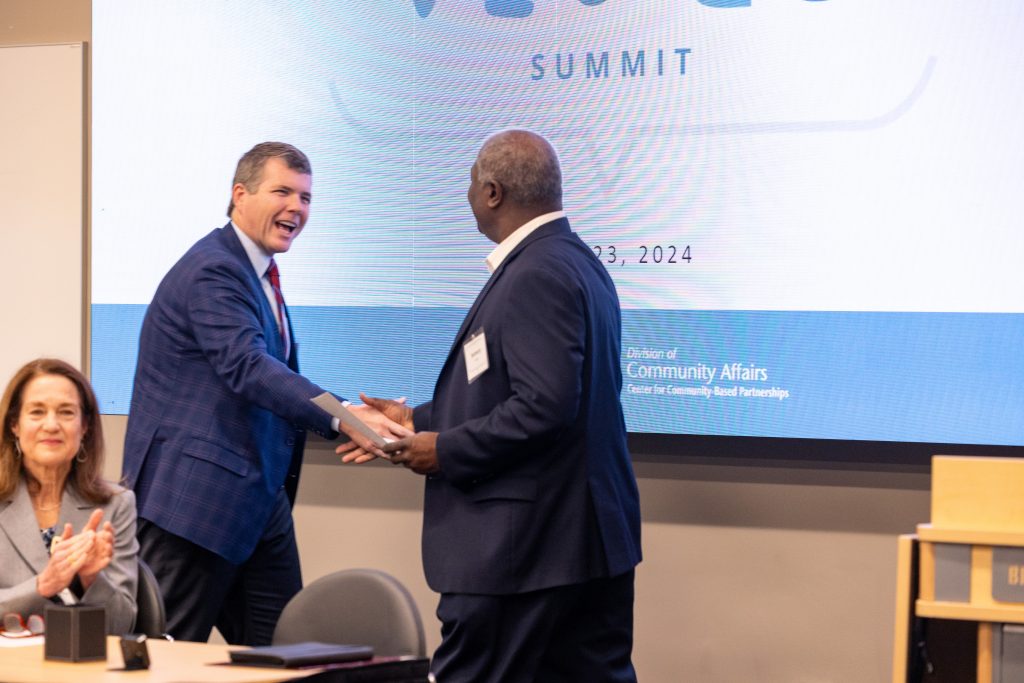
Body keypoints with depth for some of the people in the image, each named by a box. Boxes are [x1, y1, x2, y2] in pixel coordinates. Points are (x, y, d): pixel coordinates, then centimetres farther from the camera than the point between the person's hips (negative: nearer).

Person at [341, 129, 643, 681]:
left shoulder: (537, 274, -18)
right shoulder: (574, 260, 14)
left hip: (521, 546, -10)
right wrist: (416, 421, 19)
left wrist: (447, 450, -15)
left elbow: (544, 405, -26)